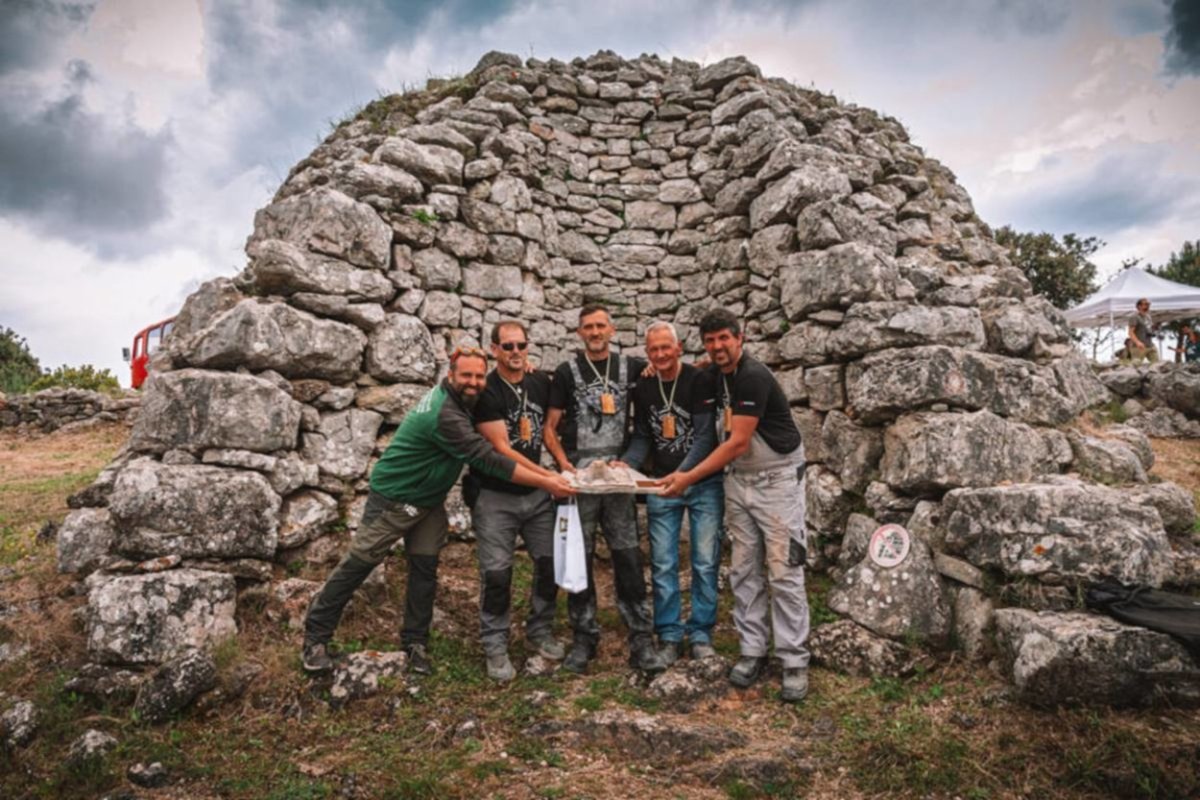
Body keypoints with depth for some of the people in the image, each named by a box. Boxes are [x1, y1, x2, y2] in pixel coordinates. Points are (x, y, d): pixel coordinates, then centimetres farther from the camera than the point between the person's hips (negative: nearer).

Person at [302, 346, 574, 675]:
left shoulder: (458, 399, -3)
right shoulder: (445, 415, -31)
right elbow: (488, 459, -35)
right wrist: (546, 483, -35)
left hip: (429, 501, 8)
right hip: (394, 497, -8)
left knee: (425, 570, 8)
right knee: (357, 564, 4)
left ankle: (415, 643, 21)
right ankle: (316, 636, 20)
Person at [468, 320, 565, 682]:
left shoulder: (541, 384, 5)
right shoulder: (486, 392, -11)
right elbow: (501, 449, -17)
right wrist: (549, 476, -21)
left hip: (537, 494, 5)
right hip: (495, 496, -5)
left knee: (551, 563, 6)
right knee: (496, 573, -2)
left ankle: (539, 632, 27)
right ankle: (496, 647, 16)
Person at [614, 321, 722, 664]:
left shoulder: (700, 380, -10)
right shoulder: (642, 388, 4)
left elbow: (705, 435, -16)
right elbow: (642, 437, 6)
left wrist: (682, 475, -27)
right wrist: (626, 464, -13)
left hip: (703, 483, -3)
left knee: (705, 561, 3)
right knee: (663, 565, 4)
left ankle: (701, 633, 18)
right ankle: (669, 636, 17)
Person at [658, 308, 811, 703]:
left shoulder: (753, 377, -21)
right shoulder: (713, 374, 3)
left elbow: (738, 443, -23)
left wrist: (689, 478, -21)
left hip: (777, 479, -7)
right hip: (738, 480, 7)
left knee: (784, 572, -4)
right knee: (744, 570, 7)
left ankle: (795, 661, 5)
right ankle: (752, 651, 17)